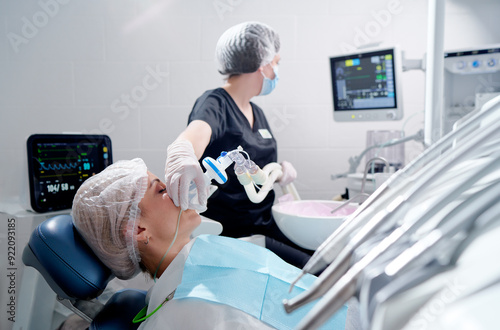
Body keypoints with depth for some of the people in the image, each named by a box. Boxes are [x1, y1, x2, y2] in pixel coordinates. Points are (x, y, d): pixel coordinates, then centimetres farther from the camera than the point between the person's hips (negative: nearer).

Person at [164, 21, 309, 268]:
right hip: (230, 233, -7)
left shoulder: (256, 112, 13)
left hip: (265, 225, 8)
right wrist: (181, 152, -58)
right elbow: (196, 132, -35)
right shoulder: (215, 103, -12)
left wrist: (281, 170, -2)